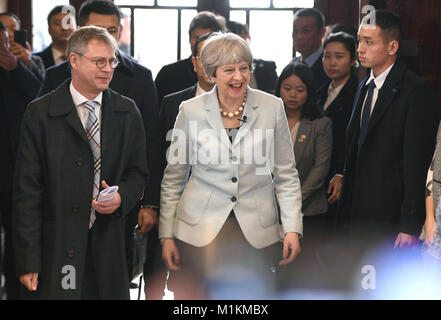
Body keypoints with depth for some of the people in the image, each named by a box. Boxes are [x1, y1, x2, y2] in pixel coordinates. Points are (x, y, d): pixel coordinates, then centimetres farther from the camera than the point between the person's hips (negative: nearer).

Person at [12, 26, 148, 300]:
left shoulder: (127, 112, 8)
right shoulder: (40, 113, -3)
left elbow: (138, 172, 14)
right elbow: (27, 190, -5)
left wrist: (121, 197, -11)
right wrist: (28, 261, -9)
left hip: (110, 248, 3)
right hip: (57, 247, -3)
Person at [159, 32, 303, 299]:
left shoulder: (272, 107, 1)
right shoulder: (191, 110, 1)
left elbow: (286, 175, 6)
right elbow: (173, 178, 7)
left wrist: (293, 228, -2)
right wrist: (167, 235, 4)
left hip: (257, 235, 0)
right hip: (199, 232, 0)